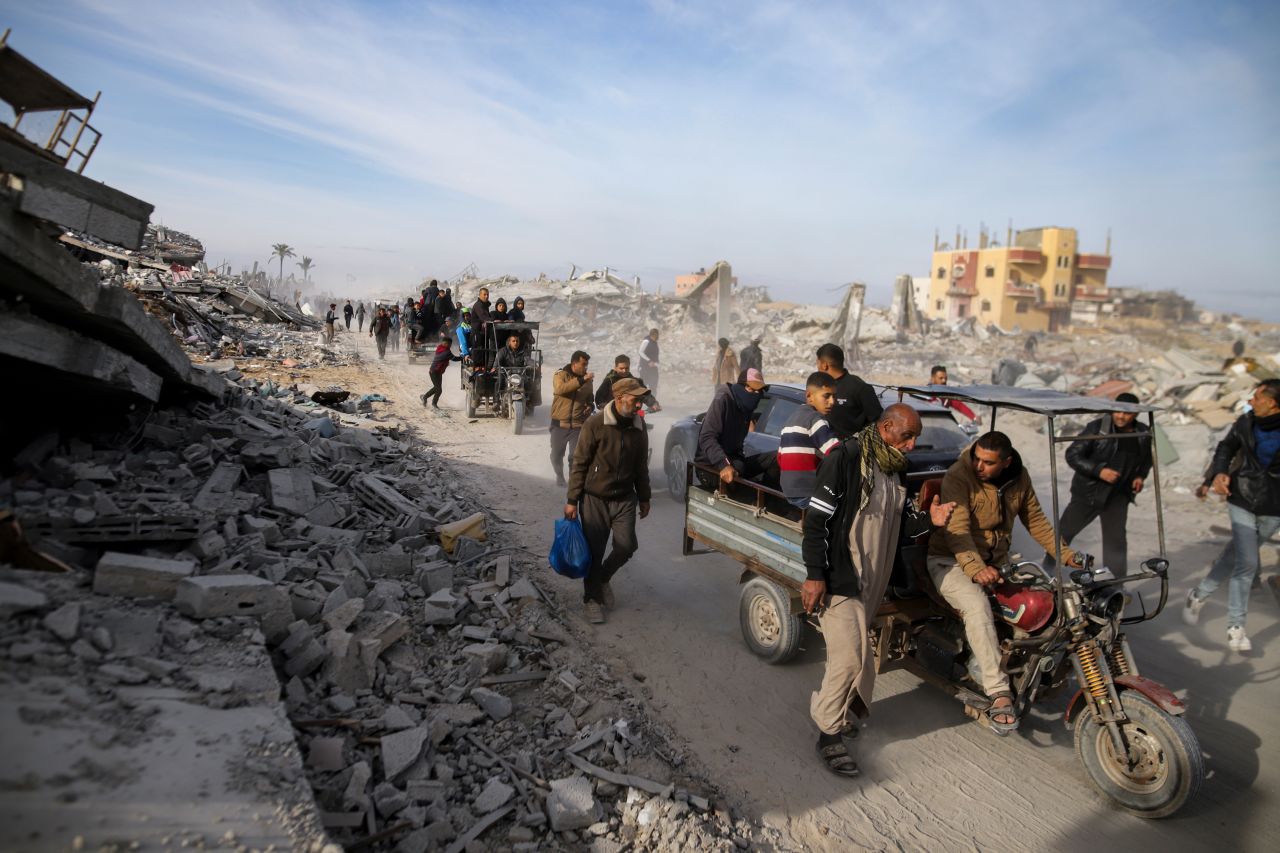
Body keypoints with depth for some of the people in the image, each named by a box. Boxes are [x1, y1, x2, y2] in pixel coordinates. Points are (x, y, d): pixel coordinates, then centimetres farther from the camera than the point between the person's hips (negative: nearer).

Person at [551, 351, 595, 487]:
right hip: (559, 424, -1)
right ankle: (559, 476, 37)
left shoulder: (587, 380, 6)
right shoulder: (560, 375, -6)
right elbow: (560, 388, -29)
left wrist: (590, 406, -2)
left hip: (578, 425, 1)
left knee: (575, 456, -1)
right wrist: (582, 379, -33)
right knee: (556, 455, 12)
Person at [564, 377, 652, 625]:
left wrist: (644, 498, 15)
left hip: (625, 499, 4)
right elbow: (579, 463, -10)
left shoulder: (638, 428, 0)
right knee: (595, 551, 3)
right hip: (595, 498, -4)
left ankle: (603, 578, 29)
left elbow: (641, 465, 11)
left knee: (626, 546, -2)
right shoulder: (595, 424, -15)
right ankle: (592, 599, 24)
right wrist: (572, 500, -9)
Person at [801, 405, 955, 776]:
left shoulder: (896, 470, 10)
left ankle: (829, 707, 37)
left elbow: (894, 526, 17)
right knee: (851, 656, -10)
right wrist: (814, 575, -20)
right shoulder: (845, 458, -16)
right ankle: (830, 735, 7)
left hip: (872, 580, 8)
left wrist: (927, 520, -2)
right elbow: (817, 519, -17)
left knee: (854, 654, 17)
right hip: (838, 578, -8)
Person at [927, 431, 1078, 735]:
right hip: (952, 561, -7)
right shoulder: (957, 477, -20)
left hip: (997, 561, 7)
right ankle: (999, 693, -30)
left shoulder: (1018, 477, 1)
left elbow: (1035, 519, 13)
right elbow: (957, 529, -30)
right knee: (978, 608, -32)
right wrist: (976, 568, -44)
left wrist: (1065, 554, 3)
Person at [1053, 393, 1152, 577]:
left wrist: (1141, 476, 2)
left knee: (1116, 541, 7)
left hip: (1118, 496, 3)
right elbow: (1072, 454, -15)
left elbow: (1146, 459, 21)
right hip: (1087, 492, -3)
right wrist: (1099, 470, -25)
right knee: (1063, 532, 5)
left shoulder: (1143, 434, 1)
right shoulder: (1097, 428, -13)